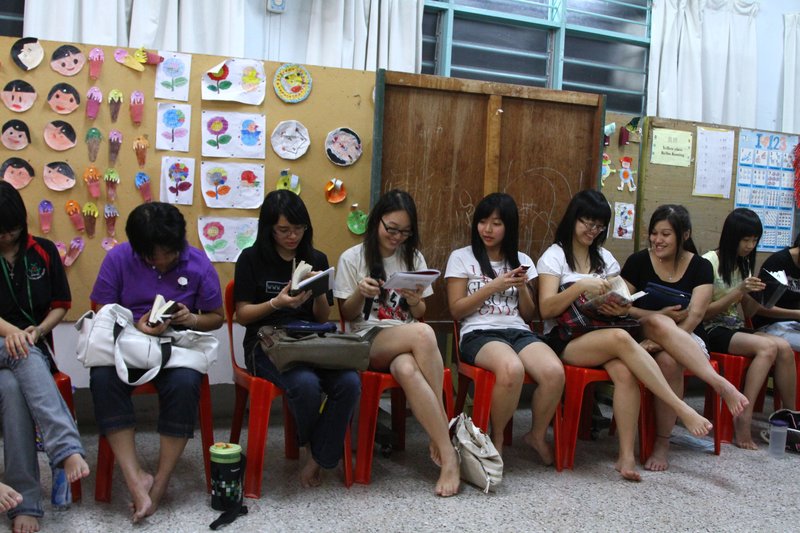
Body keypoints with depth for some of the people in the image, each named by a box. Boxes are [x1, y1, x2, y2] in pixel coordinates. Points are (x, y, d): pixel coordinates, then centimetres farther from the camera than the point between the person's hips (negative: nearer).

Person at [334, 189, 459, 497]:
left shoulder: (413, 258, 14)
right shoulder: (352, 258, 4)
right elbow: (346, 315, 7)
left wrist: (415, 301, -8)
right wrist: (360, 294, -15)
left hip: (407, 341, 3)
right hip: (367, 340, -2)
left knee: (407, 370, -40)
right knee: (423, 333, -37)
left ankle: (443, 449, -28)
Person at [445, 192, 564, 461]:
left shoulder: (522, 261, 19)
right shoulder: (461, 257, 9)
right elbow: (457, 310, 2)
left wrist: (522, 288, -1)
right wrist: (493, 286, -6)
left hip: (519, 332, 4)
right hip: (479, 334, -3)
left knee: (555, 372, -30)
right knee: (512, 369, -39)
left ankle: (537, 435, -1)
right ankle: (497, 438, -11)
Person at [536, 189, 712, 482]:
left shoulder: (605, 258, 21)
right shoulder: (554, 256, 4)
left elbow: (621, 301, 18)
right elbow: (546, 309, -8)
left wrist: (621, 308, -7)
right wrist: (580, 286, -22)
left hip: (600, 335, 5)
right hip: (564, 340, -4)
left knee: (625, 372, -31)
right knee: (621, 338, -34)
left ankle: (626, 455, -31)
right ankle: (682, 410, -33)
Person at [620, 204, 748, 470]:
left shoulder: (700, 267, 2)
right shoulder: (638, 262, 4)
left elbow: (695, 315, -10)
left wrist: (662, 338, -26)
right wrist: (660, 316, -16)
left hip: (687, 340, 0)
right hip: (643, 337, 0)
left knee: (669, 360, -36)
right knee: (658, 323, -36)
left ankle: (662, 443, -21)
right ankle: (720, 383, -43)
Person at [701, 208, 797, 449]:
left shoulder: (743, 263, 16)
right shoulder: (710, 262, -8)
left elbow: (748, 308, 18)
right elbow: (704, 312, -11)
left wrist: (761, 293, -2)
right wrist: (739, 291, -18)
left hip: (737, 329, 7)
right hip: (713, 332, -7)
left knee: (785, 347, -21)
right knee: (768, 347, -29)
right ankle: (743, 418, -29)